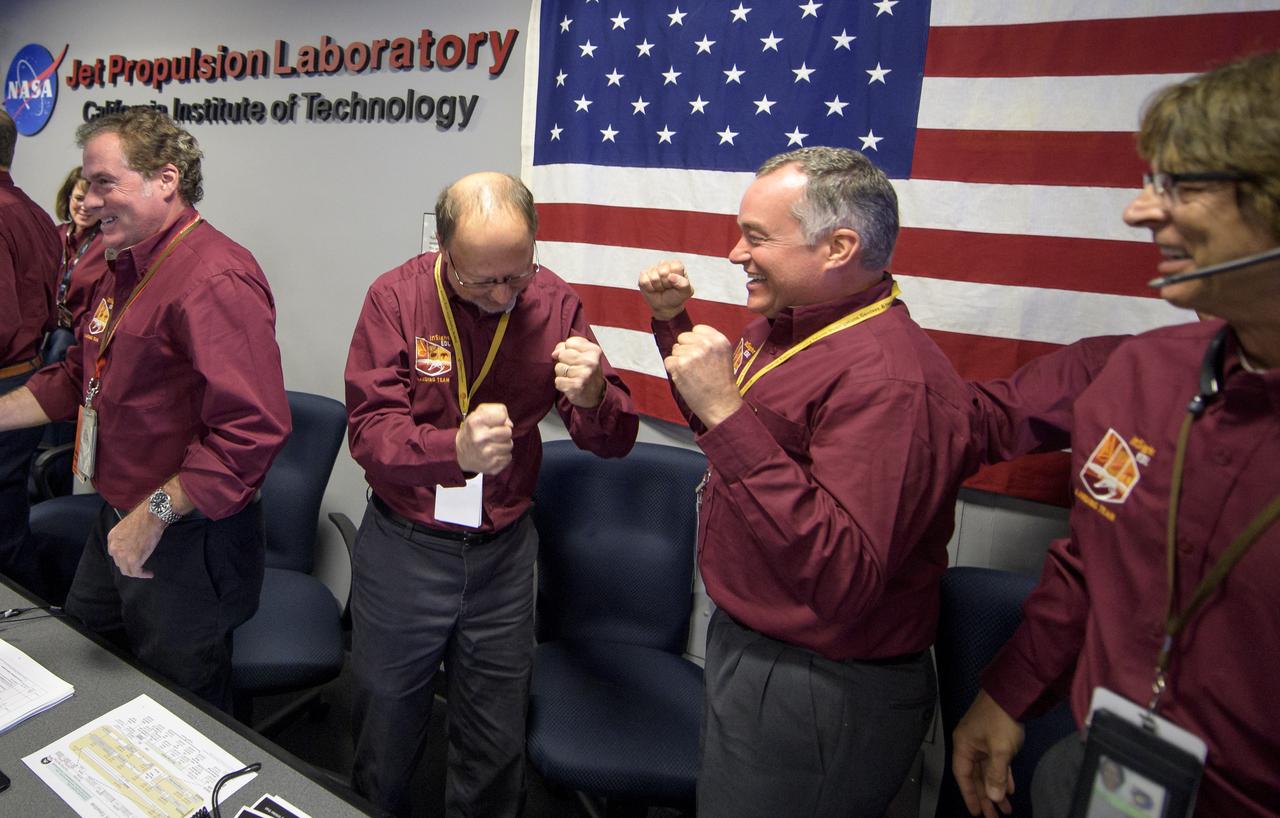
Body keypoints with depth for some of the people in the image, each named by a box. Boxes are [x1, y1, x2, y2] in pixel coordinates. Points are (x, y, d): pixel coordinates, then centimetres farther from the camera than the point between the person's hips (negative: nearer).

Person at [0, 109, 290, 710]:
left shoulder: (215, 279, -25)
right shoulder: (126, 268, 11)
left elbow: (251, 428, -33)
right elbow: (77, 378, 22)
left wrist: (155, 514, -27)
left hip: (186, 544, -10)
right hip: (118, 526, 10)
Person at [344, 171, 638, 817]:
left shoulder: (552, 302, -7)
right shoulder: (396, 297, -12)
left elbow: (614, 442, -7)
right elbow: (369, 430, -18)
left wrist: (594, 396, -31)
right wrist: (455, 450, -37)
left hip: (503, 550, 1)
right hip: (403, 546, -1)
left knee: (496, 748, 19)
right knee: (386, 731, 21)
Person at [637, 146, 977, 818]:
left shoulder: (888, 378, -29)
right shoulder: (784, 325, 2)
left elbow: (842, 580, -35)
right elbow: (715, 430, 20)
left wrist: (727, 414, -36)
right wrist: (673, 323, 6)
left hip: (815, 697, -9)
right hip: (746, 642, 9)